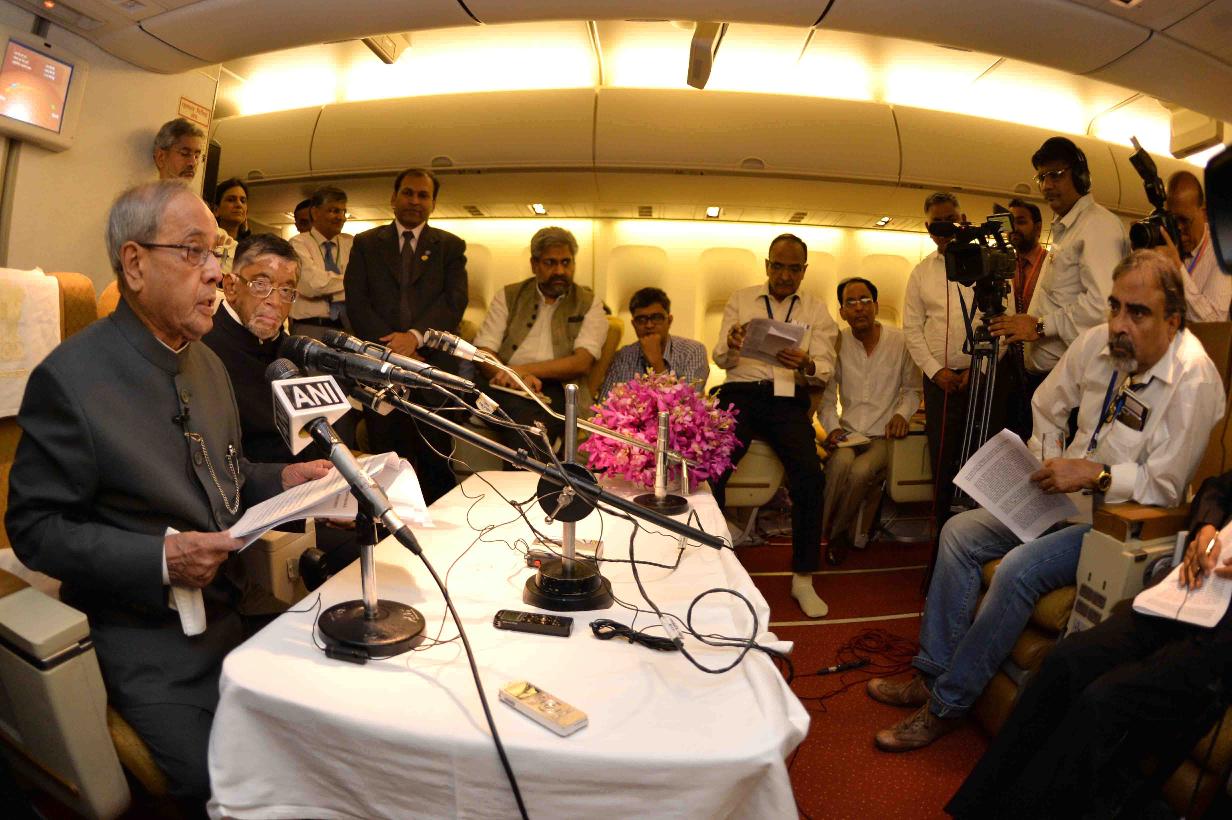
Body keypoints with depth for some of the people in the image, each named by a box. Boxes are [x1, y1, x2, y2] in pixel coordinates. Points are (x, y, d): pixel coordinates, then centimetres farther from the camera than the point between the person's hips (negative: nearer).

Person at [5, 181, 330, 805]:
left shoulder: (208, 363, 7)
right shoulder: (69, 378, -15)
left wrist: (280, 480, -2)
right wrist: (159, 557, -22)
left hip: (233, 607, 6)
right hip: (148, 637, -6)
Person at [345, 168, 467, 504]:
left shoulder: (451, 246, 11)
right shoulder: (366, 243, 13)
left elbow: (455, 300, -2)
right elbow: (356, 302, 2)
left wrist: (416, 335, -17)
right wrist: (391, 347, -11)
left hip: (433, 363, -1)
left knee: (436, 459, 0)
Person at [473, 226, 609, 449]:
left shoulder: (589, 303, 13)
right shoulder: (508, 296, 19)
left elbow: (582, 362, -2)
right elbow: (483, 352, 8)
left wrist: (525, 369, -14)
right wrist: (511, 376, -14)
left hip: (558, 390, -1)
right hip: (507, 389, 2)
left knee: (527, 421, -35)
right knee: (522, 409, -35)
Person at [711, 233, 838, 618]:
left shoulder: (816, 309, 14)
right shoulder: (740, 299, 14)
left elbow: (826, 371, 5)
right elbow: (720, 359, 6)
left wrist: (806, 366, -20)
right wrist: (730, 346, -19)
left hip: (789, 399, 0)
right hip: (741, 393, 0)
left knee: (809, 475, -24)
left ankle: (803, 579, -9)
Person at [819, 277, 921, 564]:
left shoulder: (899, 342, 2)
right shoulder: (837, 344, 4)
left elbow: (912, 389, 13)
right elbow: (827, 397, 8)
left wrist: (901, 413, -6)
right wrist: (833, 427, -7)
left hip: (884, 436, -1)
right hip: (848, 432, 1)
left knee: (860, 471, -31)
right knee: (841, 461, -34)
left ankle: (835, 534, -6)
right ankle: (821, 532, -18)